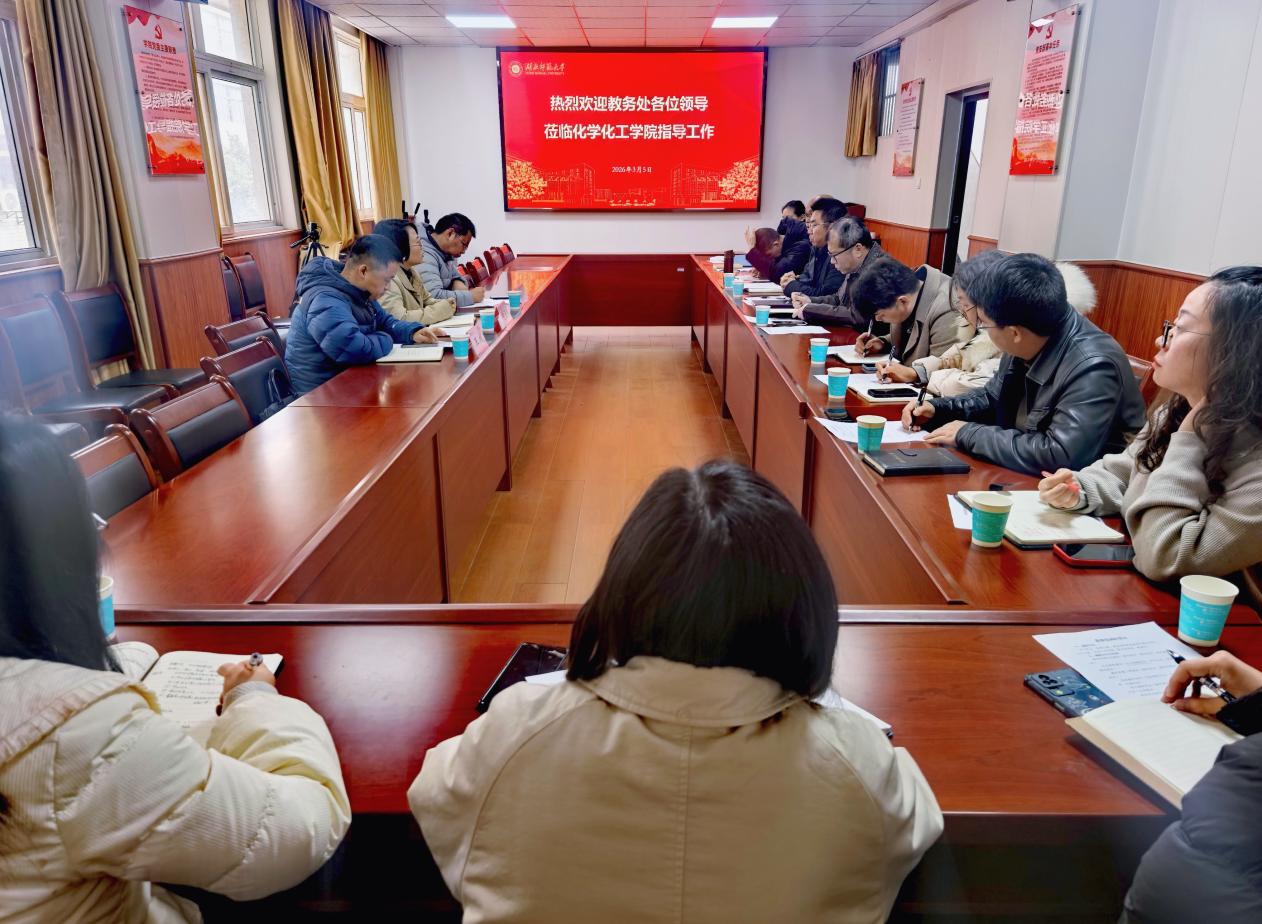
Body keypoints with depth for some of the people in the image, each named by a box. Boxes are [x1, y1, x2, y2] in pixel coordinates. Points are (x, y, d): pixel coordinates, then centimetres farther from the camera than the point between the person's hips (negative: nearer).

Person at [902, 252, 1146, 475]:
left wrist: (968, 433, -25)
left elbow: (1059, 458, -35)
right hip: (1025, 482, 7)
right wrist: (937, 408, 0)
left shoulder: (1093, 368, -27)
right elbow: (993, 398, 16)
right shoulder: (1025, 346, -3)